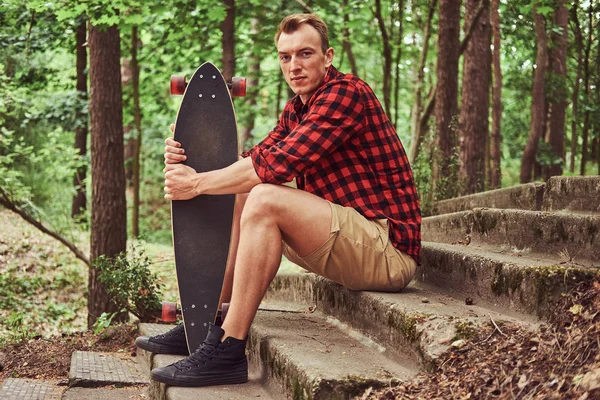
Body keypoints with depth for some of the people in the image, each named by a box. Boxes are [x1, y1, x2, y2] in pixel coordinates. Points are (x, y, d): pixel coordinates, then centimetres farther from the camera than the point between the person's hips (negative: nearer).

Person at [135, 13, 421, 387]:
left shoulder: (346, 93, -14)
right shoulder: (296, 110, 16)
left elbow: (278, 164, -23)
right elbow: (256, 158, 7)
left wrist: (197, 183, -16)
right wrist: (189, 156, -10)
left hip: (389, 249, -10)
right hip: (349, 238, 10)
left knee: (264, 199, -27)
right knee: (238, 200, 12)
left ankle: (228, 350, -26)